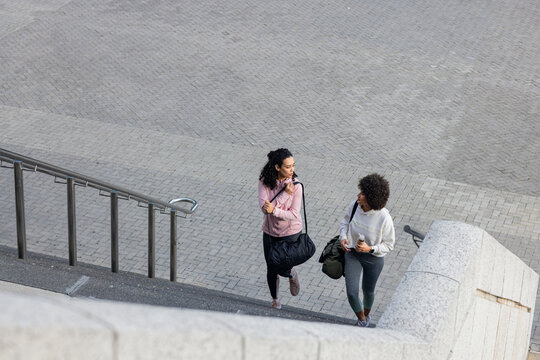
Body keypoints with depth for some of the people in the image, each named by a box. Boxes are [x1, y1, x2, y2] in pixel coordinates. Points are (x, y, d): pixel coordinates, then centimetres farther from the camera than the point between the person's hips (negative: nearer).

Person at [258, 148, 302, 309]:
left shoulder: (295, 185, -19)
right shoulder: (264, 182, -16)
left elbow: (294, 214, -20)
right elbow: (264, 207, -24)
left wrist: (274, 210, -34)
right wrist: (285, 194, -29)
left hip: (290, 232, -2)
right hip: (270, 232, 2)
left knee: (283, 270, -3)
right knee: (271, 270, 13)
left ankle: (292, 275, 36)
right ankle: (275, 299, 41)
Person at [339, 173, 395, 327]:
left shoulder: (384, 218, -27)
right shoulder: (354, 206, -16)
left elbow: (388, 245, -14)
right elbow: (344, 222, 6)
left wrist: (370, 249, -29)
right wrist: (343, 237, -12)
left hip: (374, 258, -2)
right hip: (352, 254, 2)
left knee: (368, 291, 19)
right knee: (351, 292, -4)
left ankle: (366, 315, 53)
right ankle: (361, 320, 26)